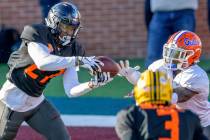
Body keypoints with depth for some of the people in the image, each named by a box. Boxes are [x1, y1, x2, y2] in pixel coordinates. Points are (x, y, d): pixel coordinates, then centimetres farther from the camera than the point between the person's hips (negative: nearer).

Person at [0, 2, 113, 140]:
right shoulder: (38, 34, -17)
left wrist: (93, 84, -23)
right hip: (12, 100, -6)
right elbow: (43, 62, -37)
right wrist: (79, 60, -39)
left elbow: (71, 90, -5)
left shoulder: (72, 49, -2)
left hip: (37, 102, 6)